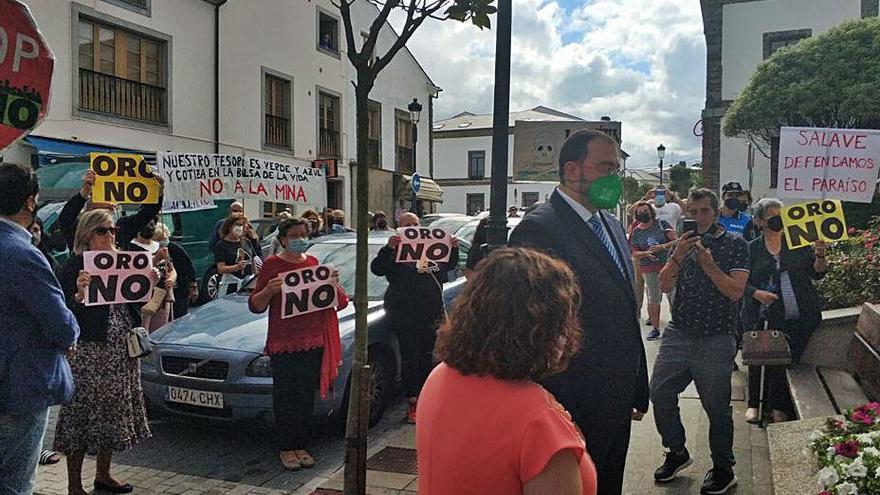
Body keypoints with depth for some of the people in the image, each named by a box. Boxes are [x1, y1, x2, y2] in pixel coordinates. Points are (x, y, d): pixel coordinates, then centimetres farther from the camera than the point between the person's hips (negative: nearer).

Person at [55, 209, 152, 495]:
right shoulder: (74, 267, -7)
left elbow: (135, 302, 16)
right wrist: (79, 294, -32)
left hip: (121, 352, 6)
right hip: (88, 353, -6)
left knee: (114, 413, 13)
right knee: (83, 415, 0)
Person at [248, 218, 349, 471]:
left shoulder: (313, 262, 12)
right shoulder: (272, 265, -2)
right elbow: (255, 305, -2)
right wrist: (269, 290, -22)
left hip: (313, 343, 4)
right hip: (283, 345, -4)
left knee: (306, 397, 9)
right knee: (285, 398, 1)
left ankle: (301, 445, 20)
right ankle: (286, 448, 13)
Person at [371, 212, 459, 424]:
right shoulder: (396, 250, -2)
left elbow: (449, 265, 26)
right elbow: (376, 269, -17)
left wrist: (454, 248, 7)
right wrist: (388, 248, -30)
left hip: (432, 311, 4)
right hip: (405, 314, -4)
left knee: (428, 356, 10)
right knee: (410, 357, -1)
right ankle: (412, 403, 8)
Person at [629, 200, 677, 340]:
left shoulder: (662, 224, 1)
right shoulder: (636, 232, 6)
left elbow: (675, 240, -4)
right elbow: (634, 254, 5)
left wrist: (662, 247, -18)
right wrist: (646, 253, -15)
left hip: (668, 265, -1)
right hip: (649, 269, 1)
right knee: (654, 298, 0)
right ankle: (655, 328, 8)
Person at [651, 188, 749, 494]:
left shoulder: (736, 244, -3)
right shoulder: (685, 242, 11)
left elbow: (735, 291, -12)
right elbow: (665, 286, 2)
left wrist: (708, 263, -20)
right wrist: (677, 256, -12)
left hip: (716, 340, -4)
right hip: (678, 334, 5)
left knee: (716, 407, 4)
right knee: (659, 394, 3)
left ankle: (723, 470, 23)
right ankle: (677, 452, 24)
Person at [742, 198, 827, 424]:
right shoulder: (752, 249, 3)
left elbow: (817, 273, 5)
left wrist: (819, 256, -14)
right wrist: (756, 293, -17)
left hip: (800, 318, 1)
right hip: (764, 318, 0)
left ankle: (779, 407, 20)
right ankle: (754, 403, 25)